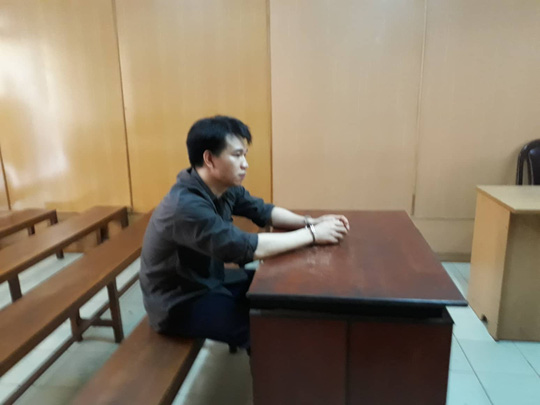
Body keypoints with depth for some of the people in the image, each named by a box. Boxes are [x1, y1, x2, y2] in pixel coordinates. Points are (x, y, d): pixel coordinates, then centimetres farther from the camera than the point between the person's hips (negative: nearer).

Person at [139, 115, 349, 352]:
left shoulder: (225, 187, -6)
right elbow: (247, 248, -35)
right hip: (178, 303, -8)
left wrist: (310, 222, -12)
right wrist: (312, 234, -26)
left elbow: (263, 211, 5)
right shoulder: (185, 206, -33)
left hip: (208, 282, 8)